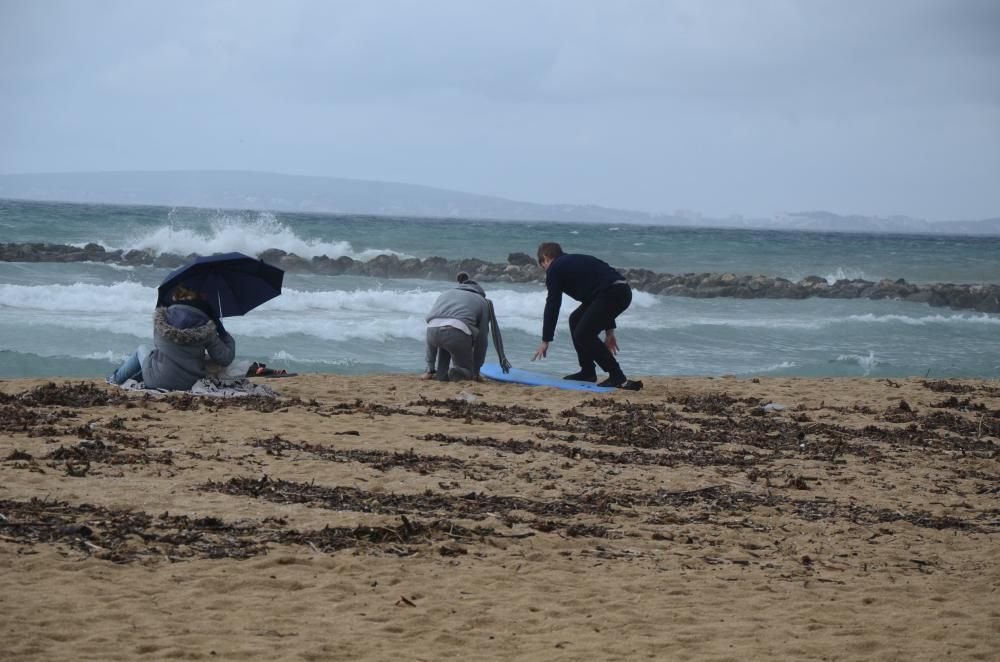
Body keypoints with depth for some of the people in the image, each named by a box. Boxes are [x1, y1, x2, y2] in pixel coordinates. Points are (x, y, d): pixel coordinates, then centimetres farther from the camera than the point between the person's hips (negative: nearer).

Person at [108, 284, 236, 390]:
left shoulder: (160, 317, -11)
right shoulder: (206, 329, -13)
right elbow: (225, 359, -10)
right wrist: (227, 337, 10)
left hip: (157, 381, -1)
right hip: (189, 384, 1)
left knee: (142, 349, 32)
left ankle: (116, 378, 50)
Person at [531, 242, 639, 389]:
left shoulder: (555, 269, 6)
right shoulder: (574, 262, 32)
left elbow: (552, 305, 3)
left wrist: (545, 341, 8)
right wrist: (609, 331, 33)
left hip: (614, 293, -9)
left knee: (583, 334, -6)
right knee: (575, 320, 20)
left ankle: (619, 378, -8)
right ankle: (587, 372, 24)